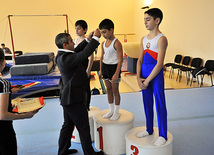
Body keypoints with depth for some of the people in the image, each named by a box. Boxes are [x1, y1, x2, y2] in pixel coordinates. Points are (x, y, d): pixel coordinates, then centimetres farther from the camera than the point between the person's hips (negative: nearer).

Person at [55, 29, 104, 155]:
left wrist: (88, 39, 6)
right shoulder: (65, 58, -26)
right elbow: (85, 54, -31)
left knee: (68, 125, 23)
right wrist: (95, 38, -20)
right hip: (74, 99, -10)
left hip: (67, 97, 10)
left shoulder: (61, 55, 4)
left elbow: (76, 51, 15)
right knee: (84, 127, 6)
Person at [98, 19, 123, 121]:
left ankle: (116, 112, 19)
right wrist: (101, 70, 14)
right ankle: (111, 110, 28)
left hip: (114, 67, -7)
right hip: (105, 67, 7)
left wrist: (116, 73, -22)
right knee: (108, 89, 14)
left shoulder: (116, 43, -16)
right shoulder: (103, 43, 7)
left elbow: (120, 59, -18)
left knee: (115, 90, 3)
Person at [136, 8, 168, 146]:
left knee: (160, 104, 2)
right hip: (144, 74, 7)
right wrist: (138, 77, -2)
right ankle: (149, 129, 32)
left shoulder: (161, 39, -12)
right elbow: (140, 60, 11)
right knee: (147, 103, 16)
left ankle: (163, 135, 16)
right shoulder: (144, 39, 11)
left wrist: (147, 81, -15)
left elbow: (159, 64, -17)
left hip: (156, 74, -7)